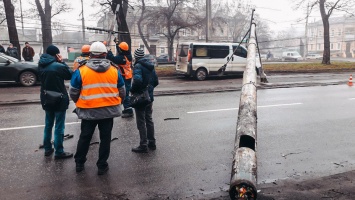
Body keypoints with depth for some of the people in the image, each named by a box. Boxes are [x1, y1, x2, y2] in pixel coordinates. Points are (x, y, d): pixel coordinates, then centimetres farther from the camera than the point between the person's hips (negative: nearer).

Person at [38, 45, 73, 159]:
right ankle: (59, 152, 10)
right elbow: (71, 75, -6)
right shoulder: (59, 66, -21)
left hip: (46, 100, 7)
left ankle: (47, 148, 29)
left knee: (48, 124, 19)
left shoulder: (41, 65, -1)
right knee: (59, 127, 3)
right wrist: (62, 62, -4)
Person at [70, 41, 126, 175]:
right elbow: (122, 92, 6)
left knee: (85, 137, 17)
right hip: (108, 110, 1)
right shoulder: (114, 71, -1)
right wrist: (116, 103, 24)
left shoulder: (81, 71, -7)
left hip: (88, 111, 0)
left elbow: (73, 93, 0)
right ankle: (102, 166, 19)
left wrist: (80, 104, 19)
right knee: (105, 138, 12)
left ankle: (79, 163, 31)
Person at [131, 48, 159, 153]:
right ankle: (152, 142, 25)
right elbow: (156, 81, 12)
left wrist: (132, 90, -15)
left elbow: (137, 81, -31)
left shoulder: (138, 66, -15)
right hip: (149, 97, 8)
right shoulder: (150, 66, 9)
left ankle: (143, 145, 5)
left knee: (141, 122, 0)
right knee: (149, 120, 17)